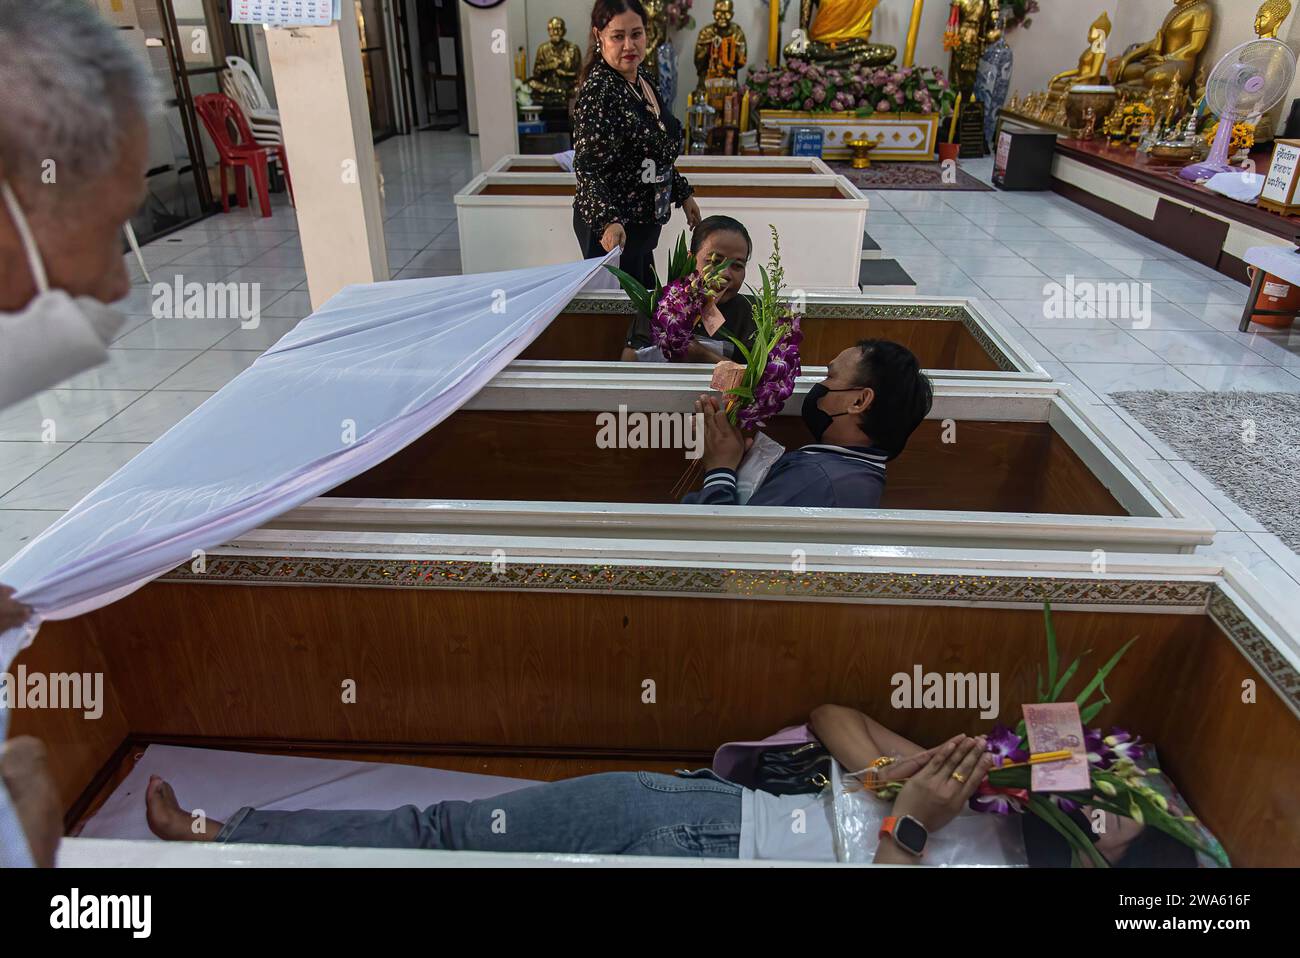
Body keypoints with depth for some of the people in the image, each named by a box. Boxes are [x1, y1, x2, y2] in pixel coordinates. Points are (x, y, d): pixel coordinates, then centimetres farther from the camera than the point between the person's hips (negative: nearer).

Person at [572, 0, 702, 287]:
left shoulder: (644, 78, 7)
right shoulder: (598, 91, -19)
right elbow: (587, 168, -25)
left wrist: (683, 194, 21)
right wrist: (609, 222, -39)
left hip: (645, 219, 9)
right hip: (612, 229, -9)